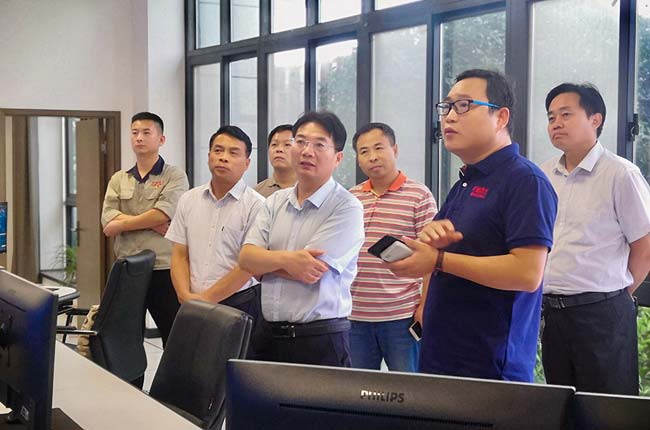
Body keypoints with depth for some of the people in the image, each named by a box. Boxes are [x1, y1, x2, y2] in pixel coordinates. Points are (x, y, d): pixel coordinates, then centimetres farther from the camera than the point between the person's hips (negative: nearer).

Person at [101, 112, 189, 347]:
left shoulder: (175, 176, 0)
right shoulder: (118, 180, 13)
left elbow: (164, 213, -17)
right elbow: (107, 223, -1)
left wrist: (122, 223, -7)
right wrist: (151, 223, -13)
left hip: (163, 269, -4)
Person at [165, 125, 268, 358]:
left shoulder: (256, 205, -5)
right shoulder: (189, 200, 12)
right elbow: (179, 255, 11)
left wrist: (206, 298, -10)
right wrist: (186, 296, -4)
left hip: (238, 305, -4)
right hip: (192, 307, 4)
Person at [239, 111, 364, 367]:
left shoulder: (347, 208, -9)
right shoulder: (275, 202, 11)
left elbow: (311, 272, -16)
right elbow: (246, 259, 0)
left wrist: (264, 260, -2)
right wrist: (284, 259, -19)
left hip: (320, 339, -5)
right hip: (271, 335, 5)